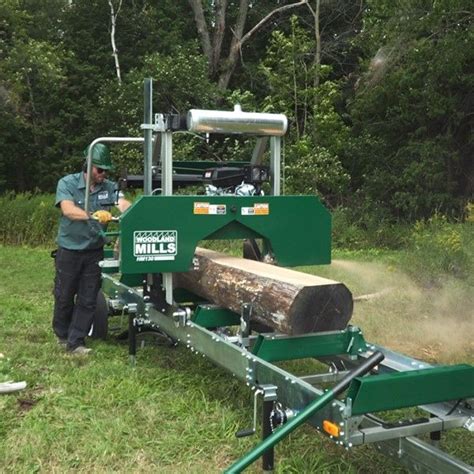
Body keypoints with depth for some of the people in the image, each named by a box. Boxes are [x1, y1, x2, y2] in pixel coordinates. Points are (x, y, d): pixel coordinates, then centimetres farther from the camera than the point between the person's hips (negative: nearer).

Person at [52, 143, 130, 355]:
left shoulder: (109, 187, -2)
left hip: (94, 251, 3)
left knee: (87, 299, 4)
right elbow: (68, 210, -29)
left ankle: (75, 342, 15)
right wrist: (93, 216, -46)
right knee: (64, 296, 12)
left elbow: (123, 204, -19)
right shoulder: (67, 183, -11)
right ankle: (62, 334, 36)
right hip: (69, 250, -2)